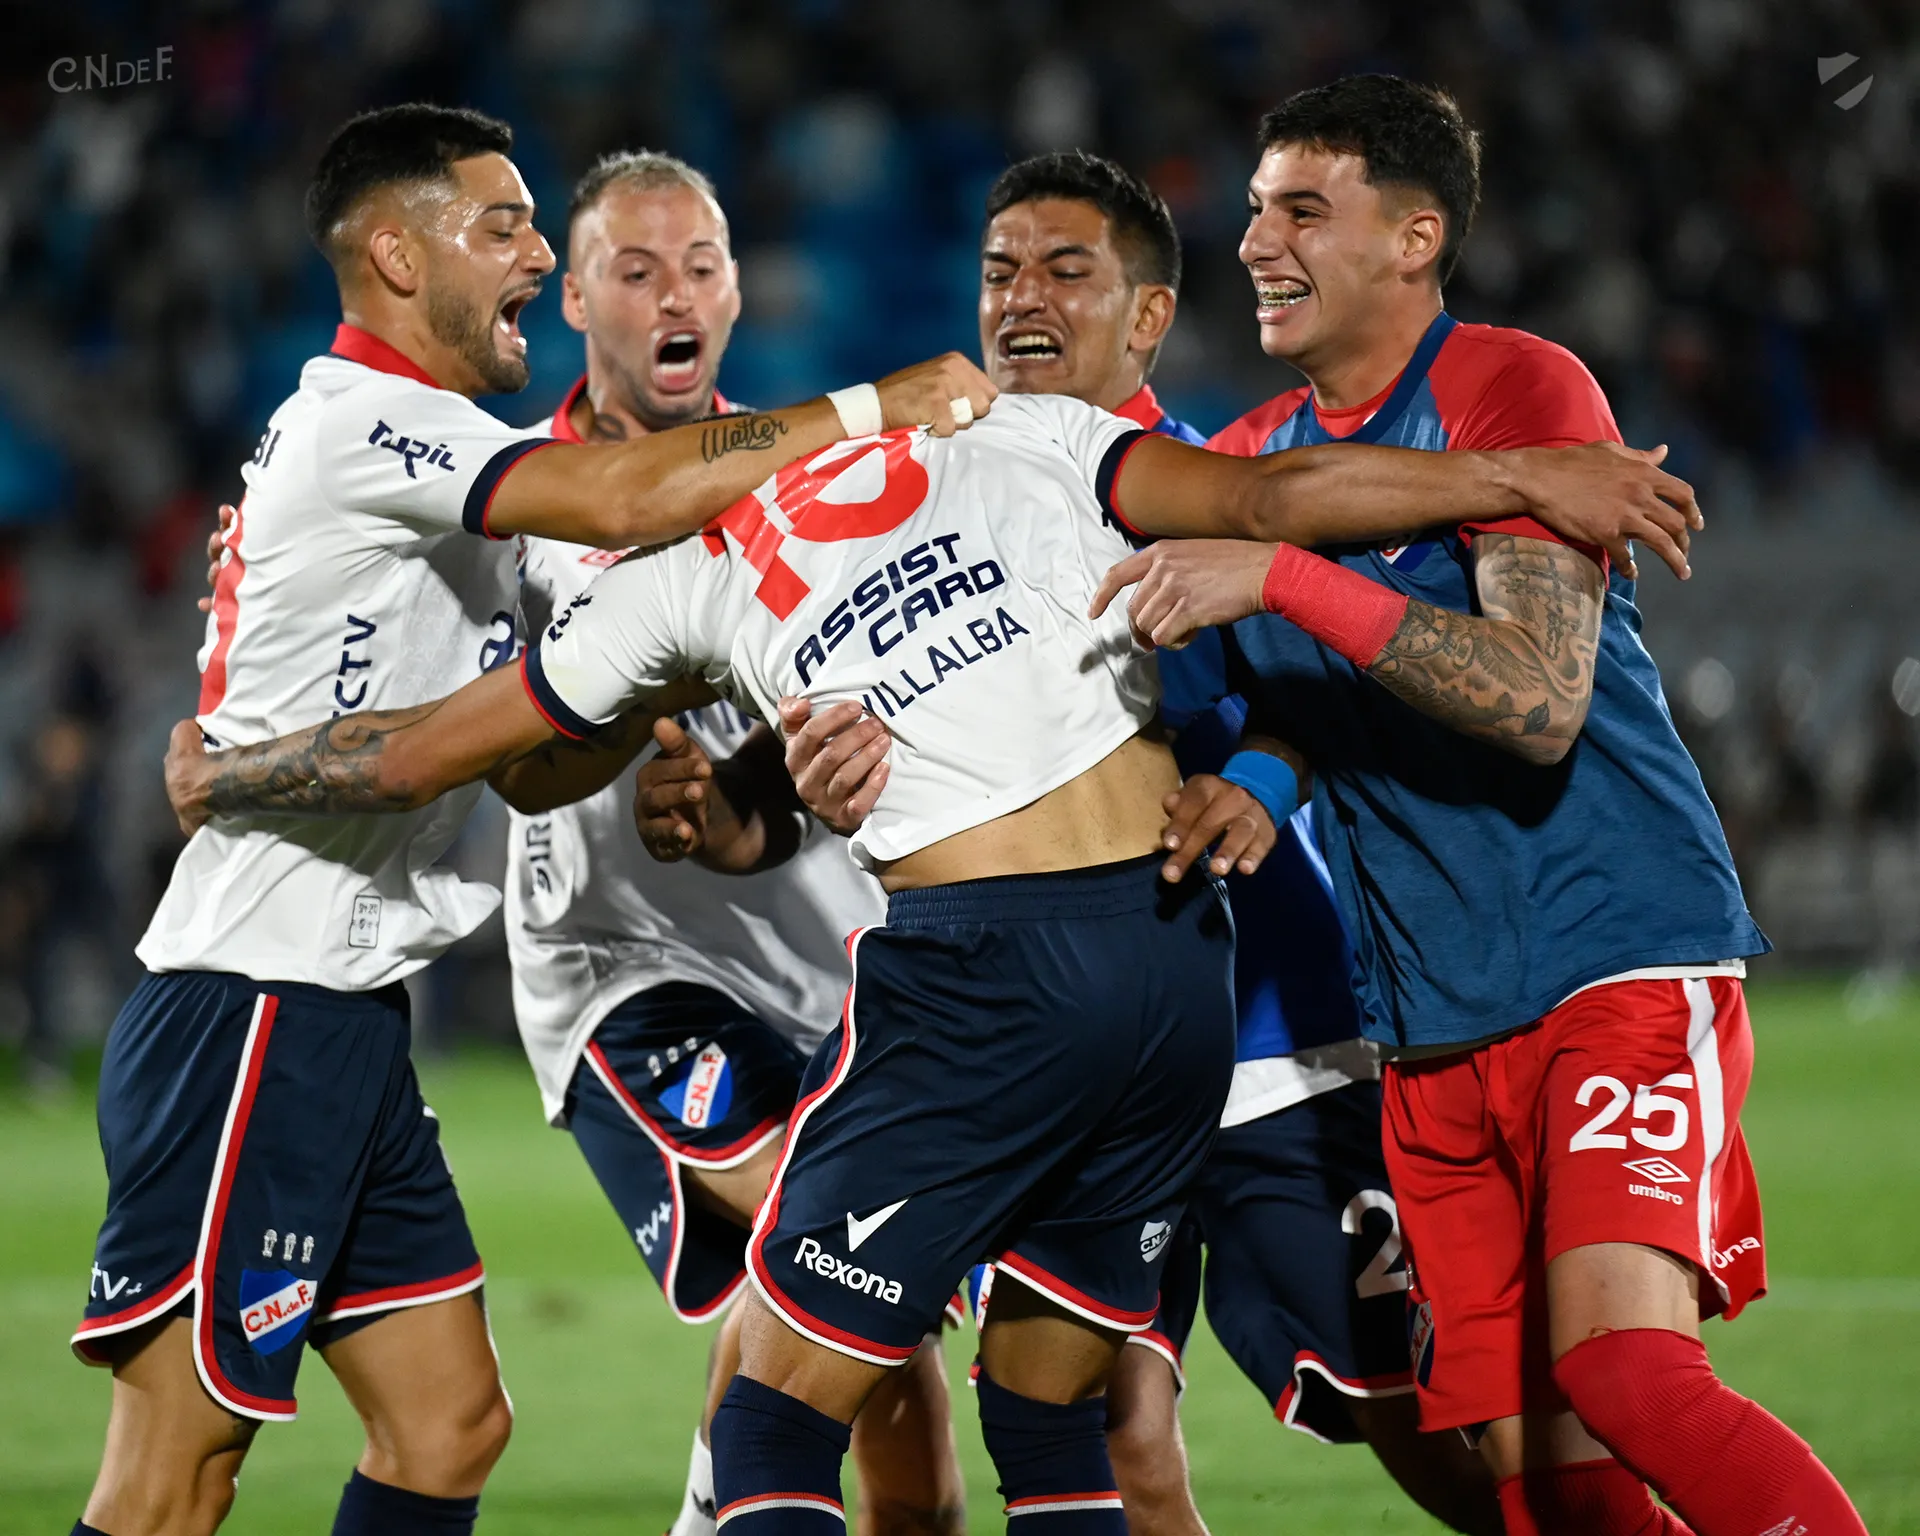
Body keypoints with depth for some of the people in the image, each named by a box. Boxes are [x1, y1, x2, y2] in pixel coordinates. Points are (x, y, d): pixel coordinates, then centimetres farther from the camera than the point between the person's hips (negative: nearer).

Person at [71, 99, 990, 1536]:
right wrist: (872, 407, -18)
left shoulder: (423, 462, 20)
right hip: (253, 1018, -10)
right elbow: (621, 499, -27)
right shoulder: (359, 421, -11)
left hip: (344, 1024, 10)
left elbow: (535, 765, 20)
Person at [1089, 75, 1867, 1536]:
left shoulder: (1517, 387, -8)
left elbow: (1540, 698, -21)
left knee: (1621, 1369, -26)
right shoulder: (1249, 460, 13)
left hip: (1621, 965, -7)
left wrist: (1281, 577, -25)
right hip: (1435, 1031, 7)